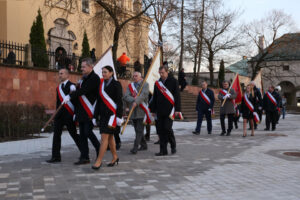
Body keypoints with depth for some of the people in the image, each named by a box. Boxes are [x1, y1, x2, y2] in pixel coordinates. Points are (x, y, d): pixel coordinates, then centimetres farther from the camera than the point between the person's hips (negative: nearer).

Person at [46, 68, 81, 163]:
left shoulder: (72, 86, -8)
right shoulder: (58, 87, 15)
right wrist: (57, 114, 17)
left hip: (69, 115, -7)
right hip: (59, 115, 7)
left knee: (74, 134, 2)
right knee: (56, 135, 3)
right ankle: (56, 156, 7)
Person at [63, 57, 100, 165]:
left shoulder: (94, 78, -12)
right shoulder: (84, 78, 17)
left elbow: (83, 90, -23)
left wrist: (70, 96, -25)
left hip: (89, 112, -9)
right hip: (81, 112, 9)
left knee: (88, 132, -8)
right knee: (82, 134, 7)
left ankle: (99, 150, 13)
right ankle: (84, 157, 12)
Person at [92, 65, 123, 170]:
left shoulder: (116, 84, -5)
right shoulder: (101, 84, 13)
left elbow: (119, 101, -9)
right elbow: (99, 101, 16)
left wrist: (119, 117, -14)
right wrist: (96, 116, 14)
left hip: (111, 114, -7)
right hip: (103, 114, 7)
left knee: (104, 137, -10)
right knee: (110, 137, 13)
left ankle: (99, 161, -10)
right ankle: (115, 157, 27)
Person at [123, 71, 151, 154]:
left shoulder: (145, 84, 1)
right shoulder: (130, 86, 12)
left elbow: (144, 94, -17)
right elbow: (125, 97, -2)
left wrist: (136, 102, -30)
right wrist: (133, 99, -20)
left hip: (141, 111, -5)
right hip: (133, 112, 5)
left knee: (139, 130, -9)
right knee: (137, 130, 12)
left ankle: (135, 147, -11)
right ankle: (143, 145, 27)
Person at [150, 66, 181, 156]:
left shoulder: (173, 81, 0)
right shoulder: (157, 83, 12)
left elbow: (177, 96, -4)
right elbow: (154, 97, 16)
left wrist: (177, 109, -9)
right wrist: (153, 110, 13)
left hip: (169, 110, -5)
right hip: (160, 111, 5)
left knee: (167, 128, -12)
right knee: (160, 130, 2)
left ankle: (173, 145, 13)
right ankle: (163, 150, 9)